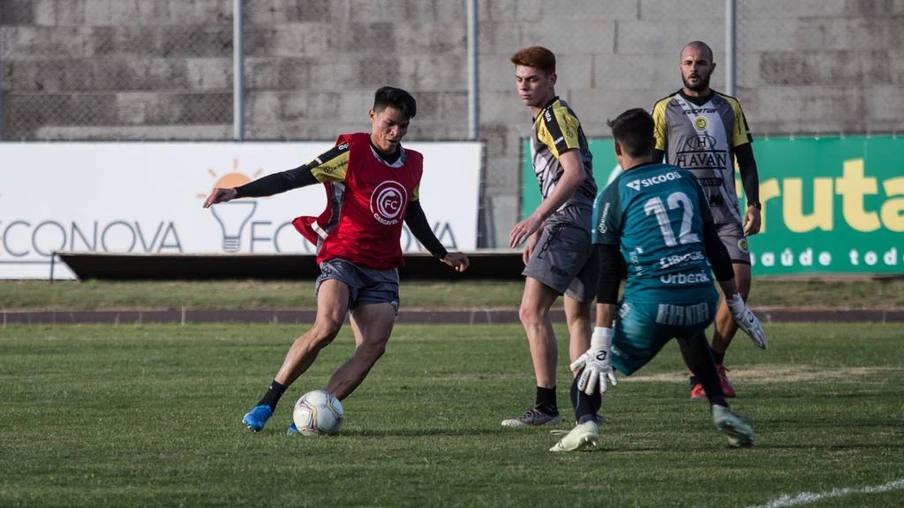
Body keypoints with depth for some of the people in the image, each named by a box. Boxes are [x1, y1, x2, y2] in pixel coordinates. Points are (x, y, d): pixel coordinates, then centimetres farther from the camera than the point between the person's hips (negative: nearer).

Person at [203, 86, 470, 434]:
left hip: (383, 270, 6)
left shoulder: (412, 164, 11)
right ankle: (267, 403, -20)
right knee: (328, 325, -30)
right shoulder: (351, 153, -7)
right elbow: (294, 178, -10)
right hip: (342, 258, -6)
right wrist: (238, 192, -20)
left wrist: (442, 255, 39)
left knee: (373, 346, -14)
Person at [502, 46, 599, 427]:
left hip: (570, 221, -11)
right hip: (588, 222, 11)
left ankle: (546, 406, -20)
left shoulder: (555, 116, -8)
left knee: (532, 311, -15)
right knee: (578, 317, 16)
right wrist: (539, 232, 33)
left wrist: (537, 218, -26)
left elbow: (574, 172, -21)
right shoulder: (544, 119, 24)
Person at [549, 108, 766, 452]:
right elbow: (715, 248, 16)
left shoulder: (613, 197, 1)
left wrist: (600, 343, -7)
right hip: (702, 301, 4)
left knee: (592, 362, 15)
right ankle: (720, 409, 24)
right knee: (690, 333, 39)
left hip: (652, 304, -4)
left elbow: (608, 276, -5)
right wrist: (737, 306, 24)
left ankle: (585, 423, -13)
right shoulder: (685, 179, 13)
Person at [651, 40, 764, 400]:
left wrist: (753, 205, 3)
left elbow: (746, 160, 14)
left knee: (740, 281, -12)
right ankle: (699, 377, 0)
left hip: (725, 212, 2)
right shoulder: (665, 110, 7)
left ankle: (715, 362, 4)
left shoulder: (730, 109, 13)